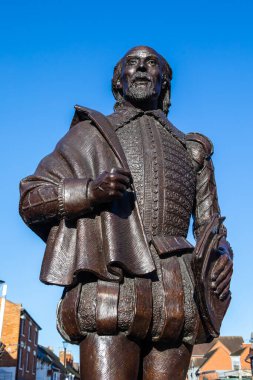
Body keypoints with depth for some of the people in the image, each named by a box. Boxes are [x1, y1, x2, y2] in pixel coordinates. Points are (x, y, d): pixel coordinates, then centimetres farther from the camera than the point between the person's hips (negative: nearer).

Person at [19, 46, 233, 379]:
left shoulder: (191, 151, 25)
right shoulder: (92, 132, 18)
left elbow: (209, 226, 24)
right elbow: (31, 198, 10)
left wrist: (222, 254, 0)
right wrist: (89, 190, -9)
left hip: (176, 300, 3)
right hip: (111, 291, -3)